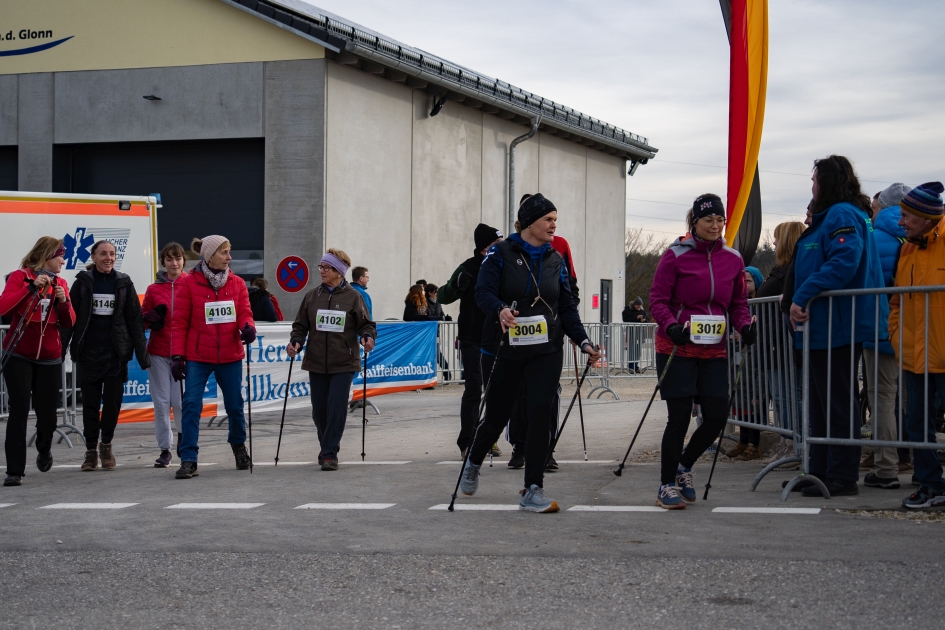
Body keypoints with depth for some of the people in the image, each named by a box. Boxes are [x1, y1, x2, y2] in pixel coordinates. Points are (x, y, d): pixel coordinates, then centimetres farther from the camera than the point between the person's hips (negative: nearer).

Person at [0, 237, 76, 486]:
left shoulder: (60, 283, 8)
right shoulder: (20, 277, -5)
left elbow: (69, 323, 5)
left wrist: (63, 302, -13)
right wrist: (31, 287, -25)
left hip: (49, 358, 4)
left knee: (47, 413, 6)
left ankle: (44, 449, 38)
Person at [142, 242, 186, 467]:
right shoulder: (154, 289, 8)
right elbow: (143, 319, 15)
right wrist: (150, 319, -8)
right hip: (158, 352, 2)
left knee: (180, 400, -8)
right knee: (161, 402, 1)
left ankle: (183, 436, 21)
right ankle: (164, 449, 10)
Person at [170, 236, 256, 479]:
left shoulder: (237, 283, 4)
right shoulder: (189, 282, -5)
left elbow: (244, 313, 2)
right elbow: (180, 322, -3)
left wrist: (248, 327, -22)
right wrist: (178, 356, -8)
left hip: (230, 356, 3)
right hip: (197, 357, -3)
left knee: (235, 406, 11)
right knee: (191, 405, -10)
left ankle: (239, 446, 37)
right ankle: (188, 460, -6)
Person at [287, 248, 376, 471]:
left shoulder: (353, 297, -2)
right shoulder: (312, 296, 7)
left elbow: (365, 324, 2)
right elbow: (301, 325, 10)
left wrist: (367, 337, -19)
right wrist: (296, 342, -7)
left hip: (343, 363, -3)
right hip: (317, 362, 3)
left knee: (336, 408, -8)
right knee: (319, 409, 8)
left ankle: (330, 454, -1)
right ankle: (327, 447, 30)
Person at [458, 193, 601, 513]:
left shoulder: (555, 260, 9)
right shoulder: (501, 253, -4)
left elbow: (567, 307, 10)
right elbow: (483, 293, -14)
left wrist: (583, 342, -2)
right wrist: (501, 310, -35)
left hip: (546, 351, 3)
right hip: (505, 350, -2)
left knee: (540, 413, -11)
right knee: (497, 415, 9)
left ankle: (532, 491, -5)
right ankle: (473, 463, 41)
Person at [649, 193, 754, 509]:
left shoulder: (733, 259, 6)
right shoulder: (676, 255, -7)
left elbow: (739, 302, 14)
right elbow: (658, 299, -6)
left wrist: (745, 325, -6)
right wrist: (671, 326, -23)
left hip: (714, 350, 4)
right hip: (676, 348, -4)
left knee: (717, 417, 0)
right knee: (680, 417, -4)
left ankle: (684, 466, 28)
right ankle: (667, 486, 11)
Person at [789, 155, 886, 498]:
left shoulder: (843, 216, -14)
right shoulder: (830, 216, 19)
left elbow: (844, 262, -27)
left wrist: (803, 296, -26)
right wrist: (802, 299, 15)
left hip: (838, 326, -11)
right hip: (824, 326, 11)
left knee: (838, 402, -6)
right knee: (822, 403, 15)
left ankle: (842, 477, -1)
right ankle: (821, 471, 21)